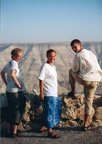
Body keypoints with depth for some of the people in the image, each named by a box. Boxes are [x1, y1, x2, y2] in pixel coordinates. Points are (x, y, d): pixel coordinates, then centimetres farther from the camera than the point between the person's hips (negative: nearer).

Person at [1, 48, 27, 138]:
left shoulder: (9, 63, 12)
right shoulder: (14, 63, -15)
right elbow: (12, 74, -32)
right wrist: (18, 84, -20)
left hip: (9, 91, 9)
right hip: (16, 91, -9)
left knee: (10, 111, 15)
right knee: (17, 111, 2)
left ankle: (9, 131, 23)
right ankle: (14, 132, 9)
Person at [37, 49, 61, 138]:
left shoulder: (53, 66, 13)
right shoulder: (45, 66, -11)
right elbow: (41, 80, -14)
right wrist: (41, 93, -17)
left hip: (54, 94, 9)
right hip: (48, 94, -9)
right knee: (50, 111, -4)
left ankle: (45, 126, 32)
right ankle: (50, 131, 4)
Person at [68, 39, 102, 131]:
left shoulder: (78, 56, -4)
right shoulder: (91, 53, 15)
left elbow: (75, 70, 5)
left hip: (84, 80, -5)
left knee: (71, 71, 23)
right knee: (89, 101, 12)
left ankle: (73, 92, 29)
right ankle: (86, 124, 11)